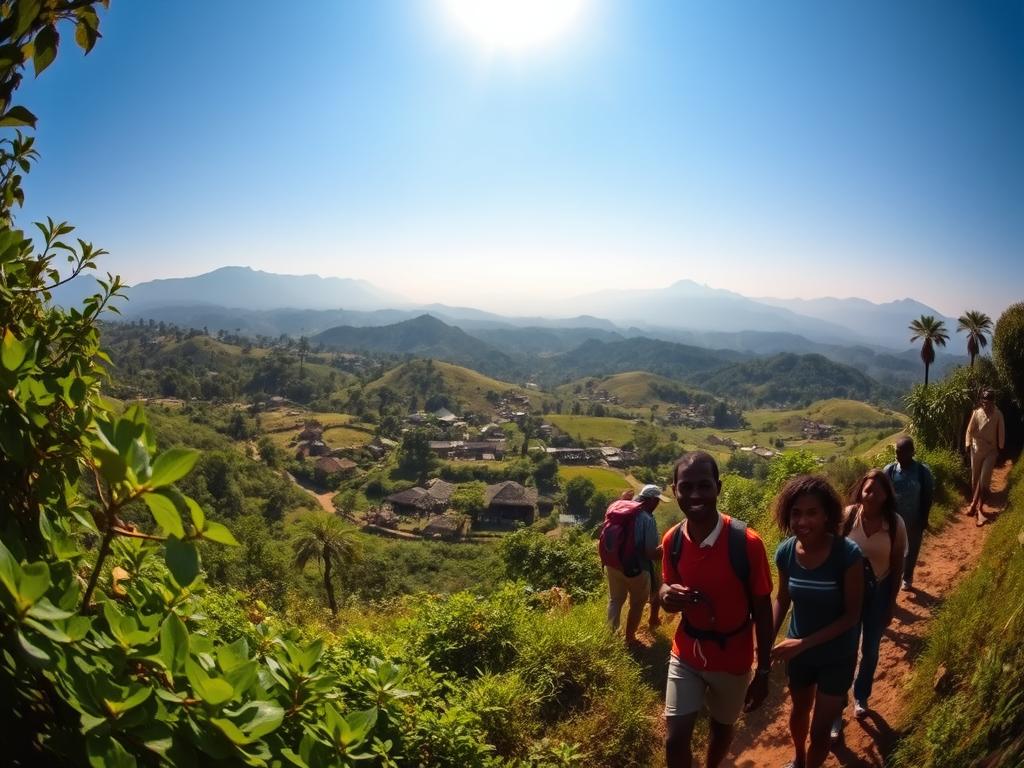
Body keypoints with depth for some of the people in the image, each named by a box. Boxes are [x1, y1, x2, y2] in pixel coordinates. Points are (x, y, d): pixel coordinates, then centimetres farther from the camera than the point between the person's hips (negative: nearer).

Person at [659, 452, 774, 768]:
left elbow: (762, 612, -12)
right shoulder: (672, 540, -12)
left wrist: (764, 672, -6)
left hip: (732, 659, -2)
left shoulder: (747, 543, -23)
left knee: (722, 728, 22)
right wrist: (668, 596, -21)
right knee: (675, 740, 2)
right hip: (686, 654, 2)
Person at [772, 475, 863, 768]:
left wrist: (805, 643, -26)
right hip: (798, 652, 4)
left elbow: (852, 615, -21)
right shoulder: (786, 552, -17)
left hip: (836, 657, -3)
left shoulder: (848, 554, -28)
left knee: (821, 728, 11)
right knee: (799, 711, 28)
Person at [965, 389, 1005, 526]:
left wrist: (1000, 448, 1)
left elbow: (1001, 432, -2)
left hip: (991, 450, -1)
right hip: (976, 449, 1)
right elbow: (970, 429, -1)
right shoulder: (977, 412, -7)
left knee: (984, 480, -6)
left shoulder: (998, 414, -9)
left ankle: (976, 505, 2)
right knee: (975, 478, 11)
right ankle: (975, 504, 25)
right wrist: (967, 445, -4)